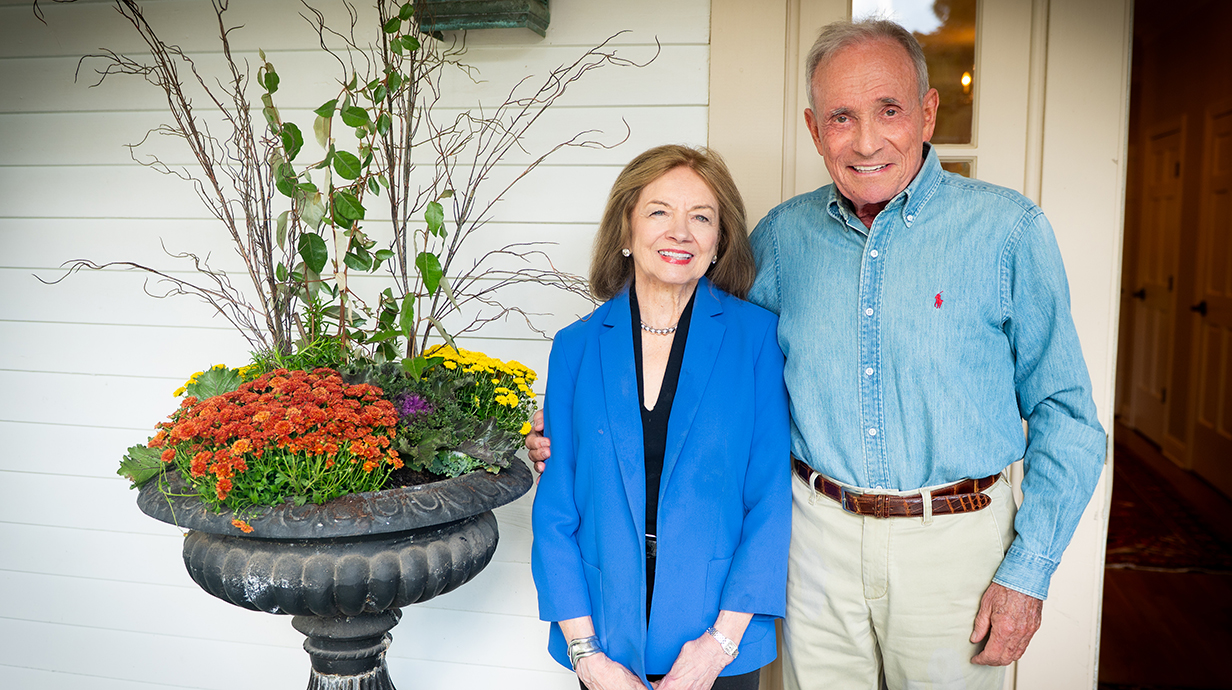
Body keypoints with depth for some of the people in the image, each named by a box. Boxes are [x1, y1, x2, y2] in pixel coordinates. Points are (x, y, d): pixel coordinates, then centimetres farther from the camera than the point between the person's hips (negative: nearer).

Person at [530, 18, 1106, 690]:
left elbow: (1063, 414, -3)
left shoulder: (1008, 230, -7)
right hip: (817, 532, 2)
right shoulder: (782, 235, 1)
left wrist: (1027, 571, -7)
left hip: (954, 539, -2)